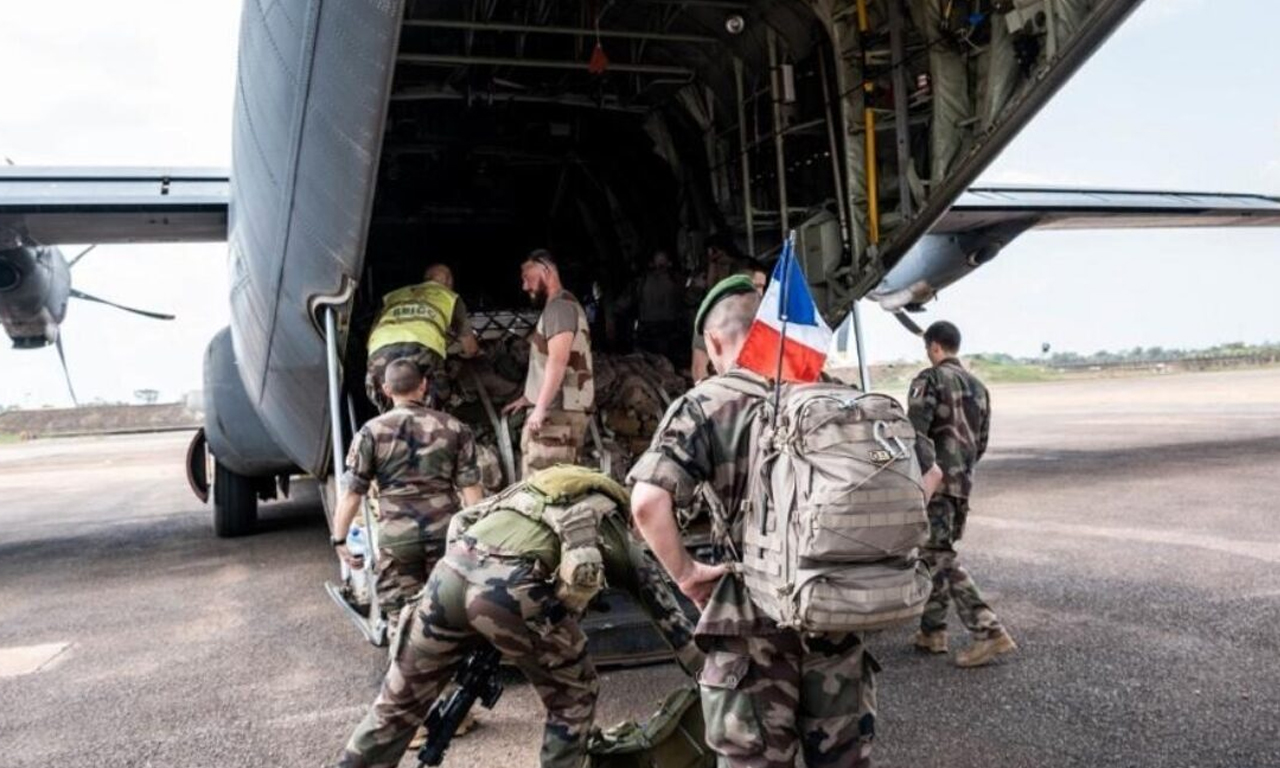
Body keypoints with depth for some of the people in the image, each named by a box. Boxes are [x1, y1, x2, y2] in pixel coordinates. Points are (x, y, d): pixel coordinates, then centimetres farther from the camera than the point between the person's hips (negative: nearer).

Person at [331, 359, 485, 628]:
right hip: (445, 530, 2)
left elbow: (351, 492, -1)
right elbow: (470, 488, 2)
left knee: (402, 614, 8)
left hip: (396, 535, -1)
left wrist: (340, 539, 8)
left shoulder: (371, 432, 1)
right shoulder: (454, 428, 5)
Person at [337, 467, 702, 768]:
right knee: (574, 699, 22)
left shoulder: (533, 486, 37)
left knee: (399, 702, 23)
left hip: (452, 571, 4)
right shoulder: (620, 538, 27)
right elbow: (670, 617, 30)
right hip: (512, 588, -4)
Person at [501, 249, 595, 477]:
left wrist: (540, 407, -24)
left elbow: (558, 361, -22)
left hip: (558, 411, -10)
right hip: (560, 409, 10)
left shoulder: (559, 306, -11)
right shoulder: (561, 306, 21)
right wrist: (529, 398, 29)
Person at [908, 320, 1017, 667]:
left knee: (939, 557, -7)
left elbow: (914, 434, -18)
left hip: (935, 480, -8)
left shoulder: (930, 379, -8)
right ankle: (932, 630, 20)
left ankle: (989, 632, -13)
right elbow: (981, 443, 20)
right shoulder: (978, 386, 17)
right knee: (938, 552, 16)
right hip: (963, 482, 8)